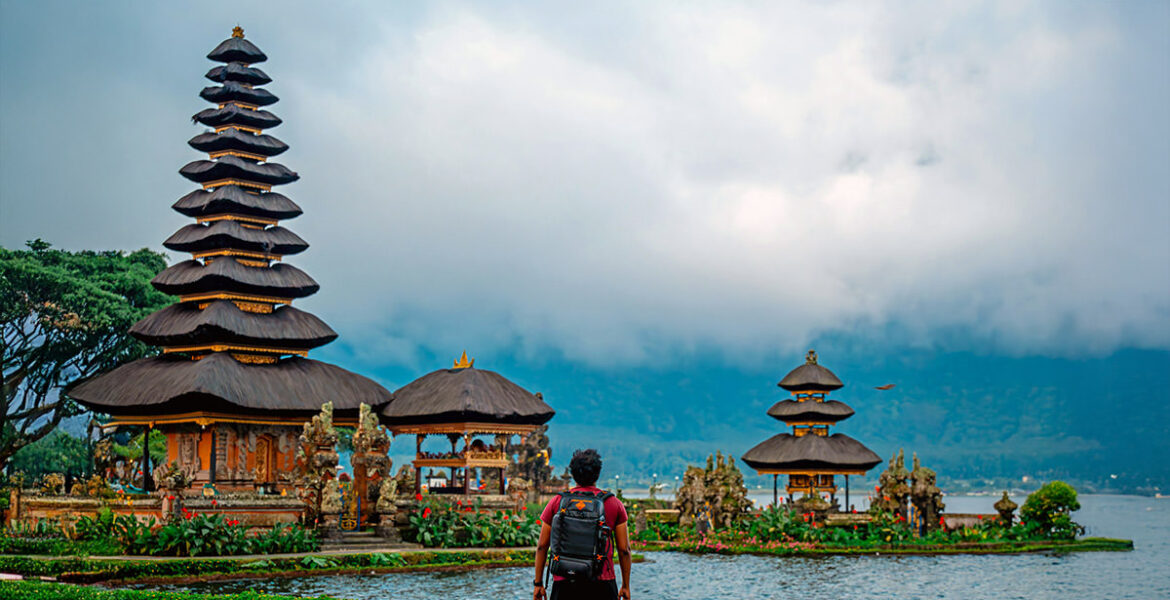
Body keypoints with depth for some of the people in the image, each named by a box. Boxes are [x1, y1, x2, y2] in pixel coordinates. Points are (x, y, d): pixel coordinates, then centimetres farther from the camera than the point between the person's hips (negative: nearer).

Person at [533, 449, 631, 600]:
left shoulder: (556, 502, 5)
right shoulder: (614, 504, 5)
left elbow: (542, 546, 7)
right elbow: (624, 549, 5)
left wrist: (538, 583, 14)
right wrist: (626, 586, 14)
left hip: (564, 582, 0)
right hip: (602, 582, 0)